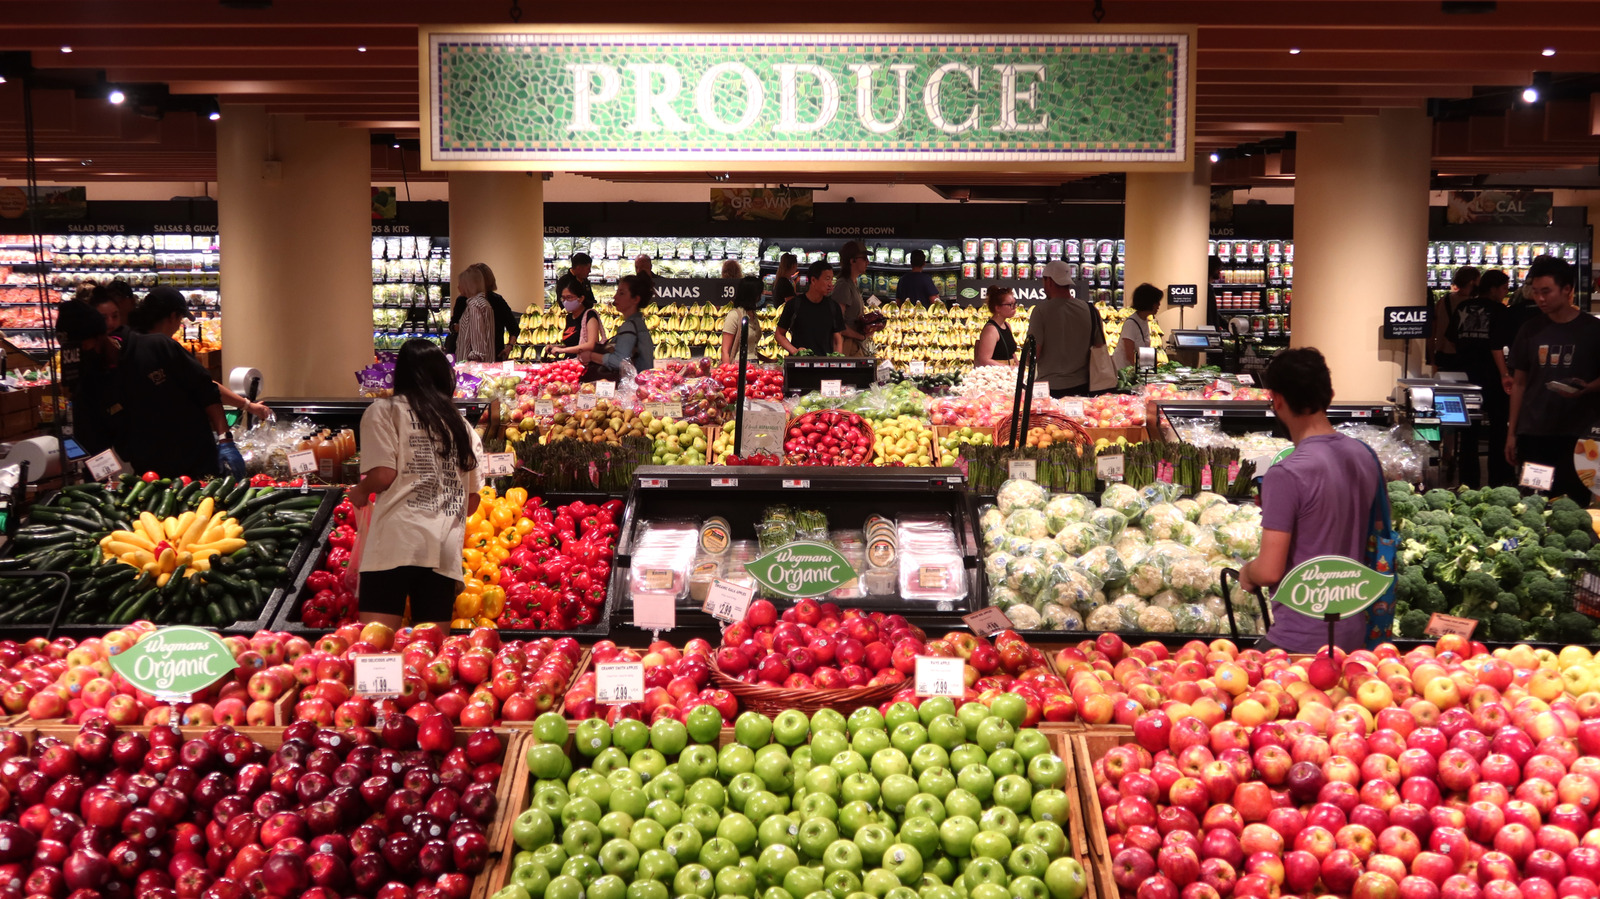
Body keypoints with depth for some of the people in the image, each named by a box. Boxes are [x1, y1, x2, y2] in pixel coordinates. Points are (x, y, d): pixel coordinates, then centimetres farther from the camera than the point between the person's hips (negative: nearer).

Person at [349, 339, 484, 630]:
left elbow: (383, 475, -5)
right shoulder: (462, 426, 20)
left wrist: (359, 492, 16)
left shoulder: (384, 410, 7)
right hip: (447, 550, 4)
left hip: (397, 540, -4)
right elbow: (472, 502, 17)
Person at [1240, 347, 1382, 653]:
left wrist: (1246, 572, 1)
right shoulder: (1365, 456, 3)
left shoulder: (1286, 475, -21)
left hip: (1300, 640, -8)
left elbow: (1270, 572, -21)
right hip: (1354, 632, 8)